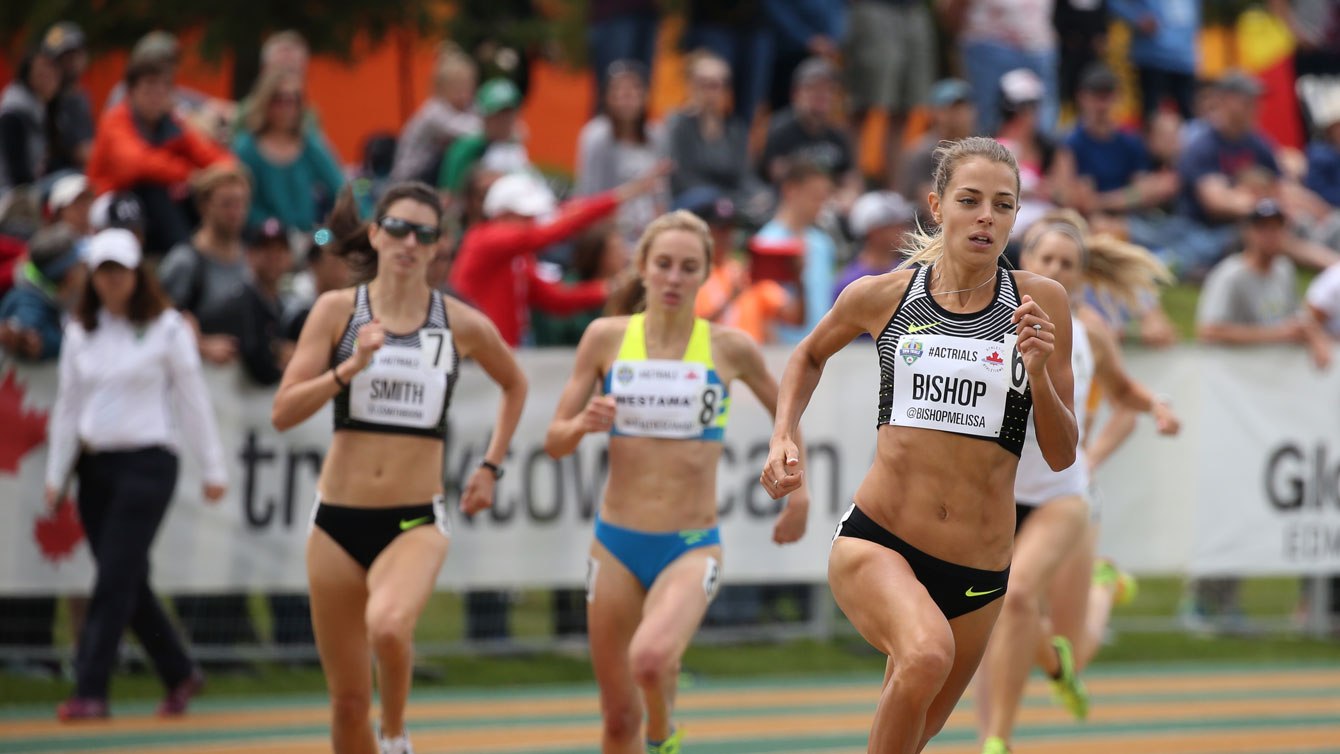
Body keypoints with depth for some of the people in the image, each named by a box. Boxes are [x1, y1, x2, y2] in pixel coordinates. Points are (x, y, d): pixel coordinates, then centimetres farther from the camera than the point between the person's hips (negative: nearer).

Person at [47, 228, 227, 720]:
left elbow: (193, 400, 1)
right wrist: (56, 475, 9)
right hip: (95, 465, 5)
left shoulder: (166, 328, -2)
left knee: (115, 579, -12)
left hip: (147, 462, -5)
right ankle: (179, 675, 21)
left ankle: (90, 692, -12)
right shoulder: (80, 332, 10)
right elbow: (67, 405, 13)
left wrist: (213, 468, 1)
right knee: (127, 584, 6)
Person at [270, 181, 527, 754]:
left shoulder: (461, 325, 2)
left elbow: (515, 385, 22)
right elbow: (283, 413, -8)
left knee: (388, 626, -33)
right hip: (339, 518, 1)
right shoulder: (338, 310, 0)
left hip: (416, 521, -1)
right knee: (348, 701, 5)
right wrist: (349, 368, -20)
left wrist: (491, 466, 15)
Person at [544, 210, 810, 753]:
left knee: (651, 657, -30)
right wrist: (583, 424, -19)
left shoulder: (729, 348, -2)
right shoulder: (607, 338, 0)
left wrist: (798, 493, 12)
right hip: (617, 544, 2)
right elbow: (554, 441, 2)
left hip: (692, 547, -2)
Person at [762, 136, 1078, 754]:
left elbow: (1061, 456, 3)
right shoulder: (882, 296, 1)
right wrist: (783, 438, 9)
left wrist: (1039, 374, -14)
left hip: (980, 572, 2)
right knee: (927, 654, -34)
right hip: (876, 543, -2)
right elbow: (810, 355, 24)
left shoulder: (1039, 303, 0)